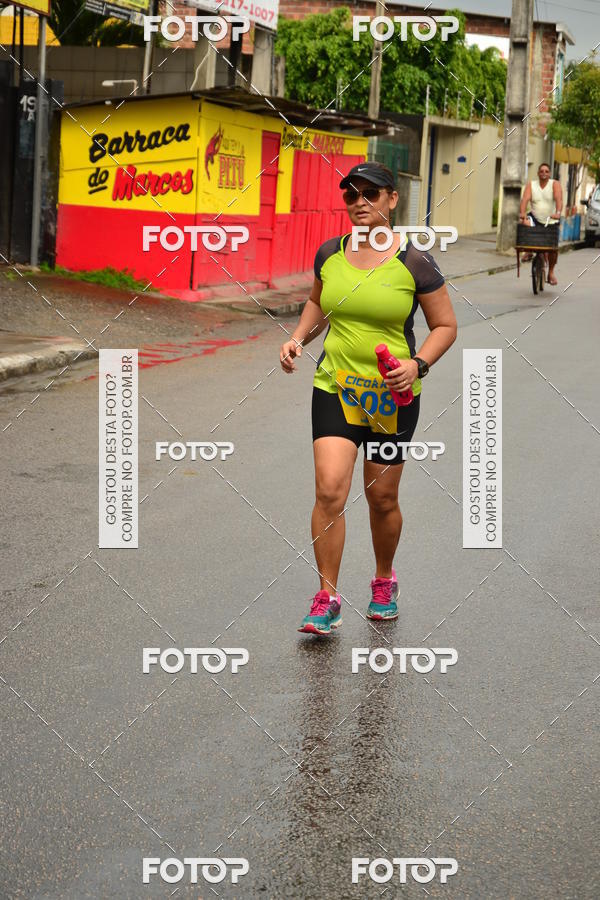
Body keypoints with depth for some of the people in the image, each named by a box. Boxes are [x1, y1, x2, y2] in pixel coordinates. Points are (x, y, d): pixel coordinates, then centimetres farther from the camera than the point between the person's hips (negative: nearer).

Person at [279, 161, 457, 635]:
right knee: (329, 489, -12)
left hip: (393, 396, -2)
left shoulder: (415, 263, -9)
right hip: (334, 387, 2)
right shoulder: (329, 254, 2)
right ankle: (327, 599, -2)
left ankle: (384, 580, 36)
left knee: (382, 497, 9)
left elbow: (445, 325, -1)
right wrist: (299, 337, 4)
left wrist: (418, 364, -17)